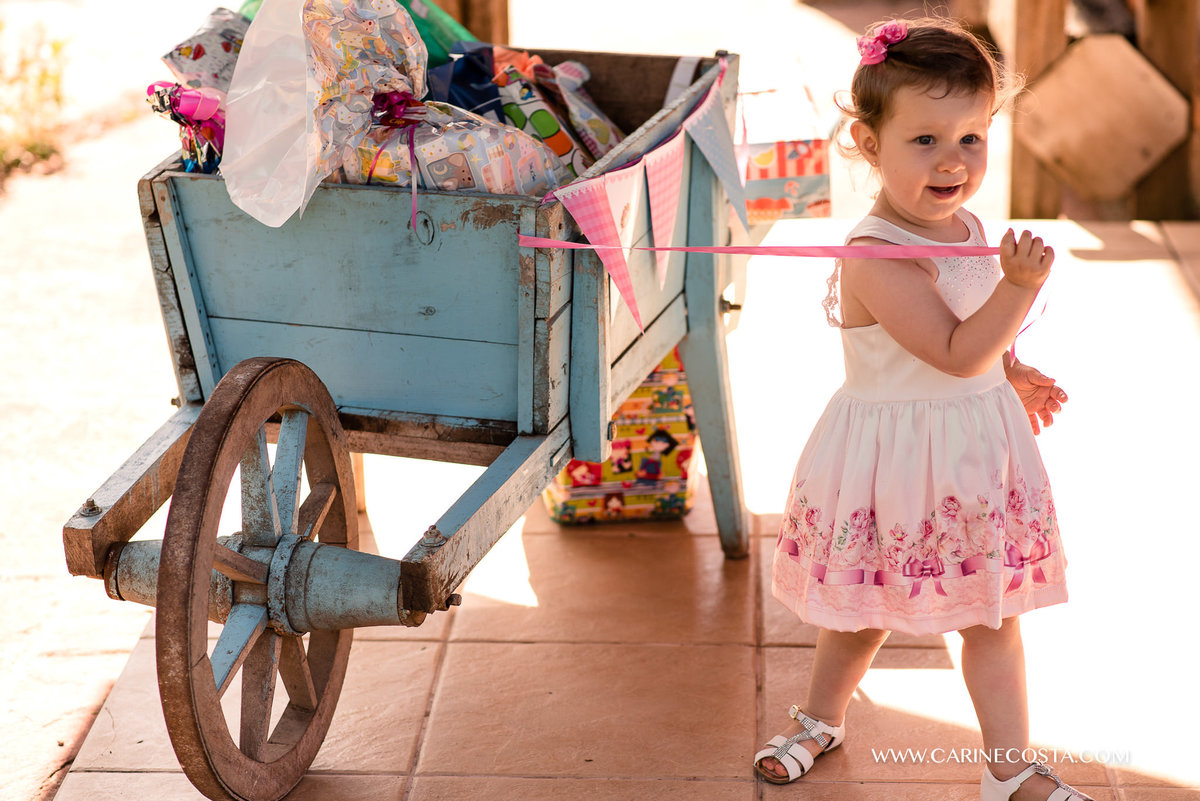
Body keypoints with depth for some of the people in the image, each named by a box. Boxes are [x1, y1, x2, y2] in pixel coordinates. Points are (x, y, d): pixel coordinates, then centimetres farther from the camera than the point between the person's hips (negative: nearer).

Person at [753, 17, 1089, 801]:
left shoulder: (968, 230, 2)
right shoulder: (877, 257, -26)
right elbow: (957, 352, -30)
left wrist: (1015, 374, 10)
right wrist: (1020, 285, -34)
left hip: (976, 456, 7)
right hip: (893, 461, -7)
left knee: (994, 613, 12)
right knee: (862, 610, 14)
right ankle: (823, 717, 40)